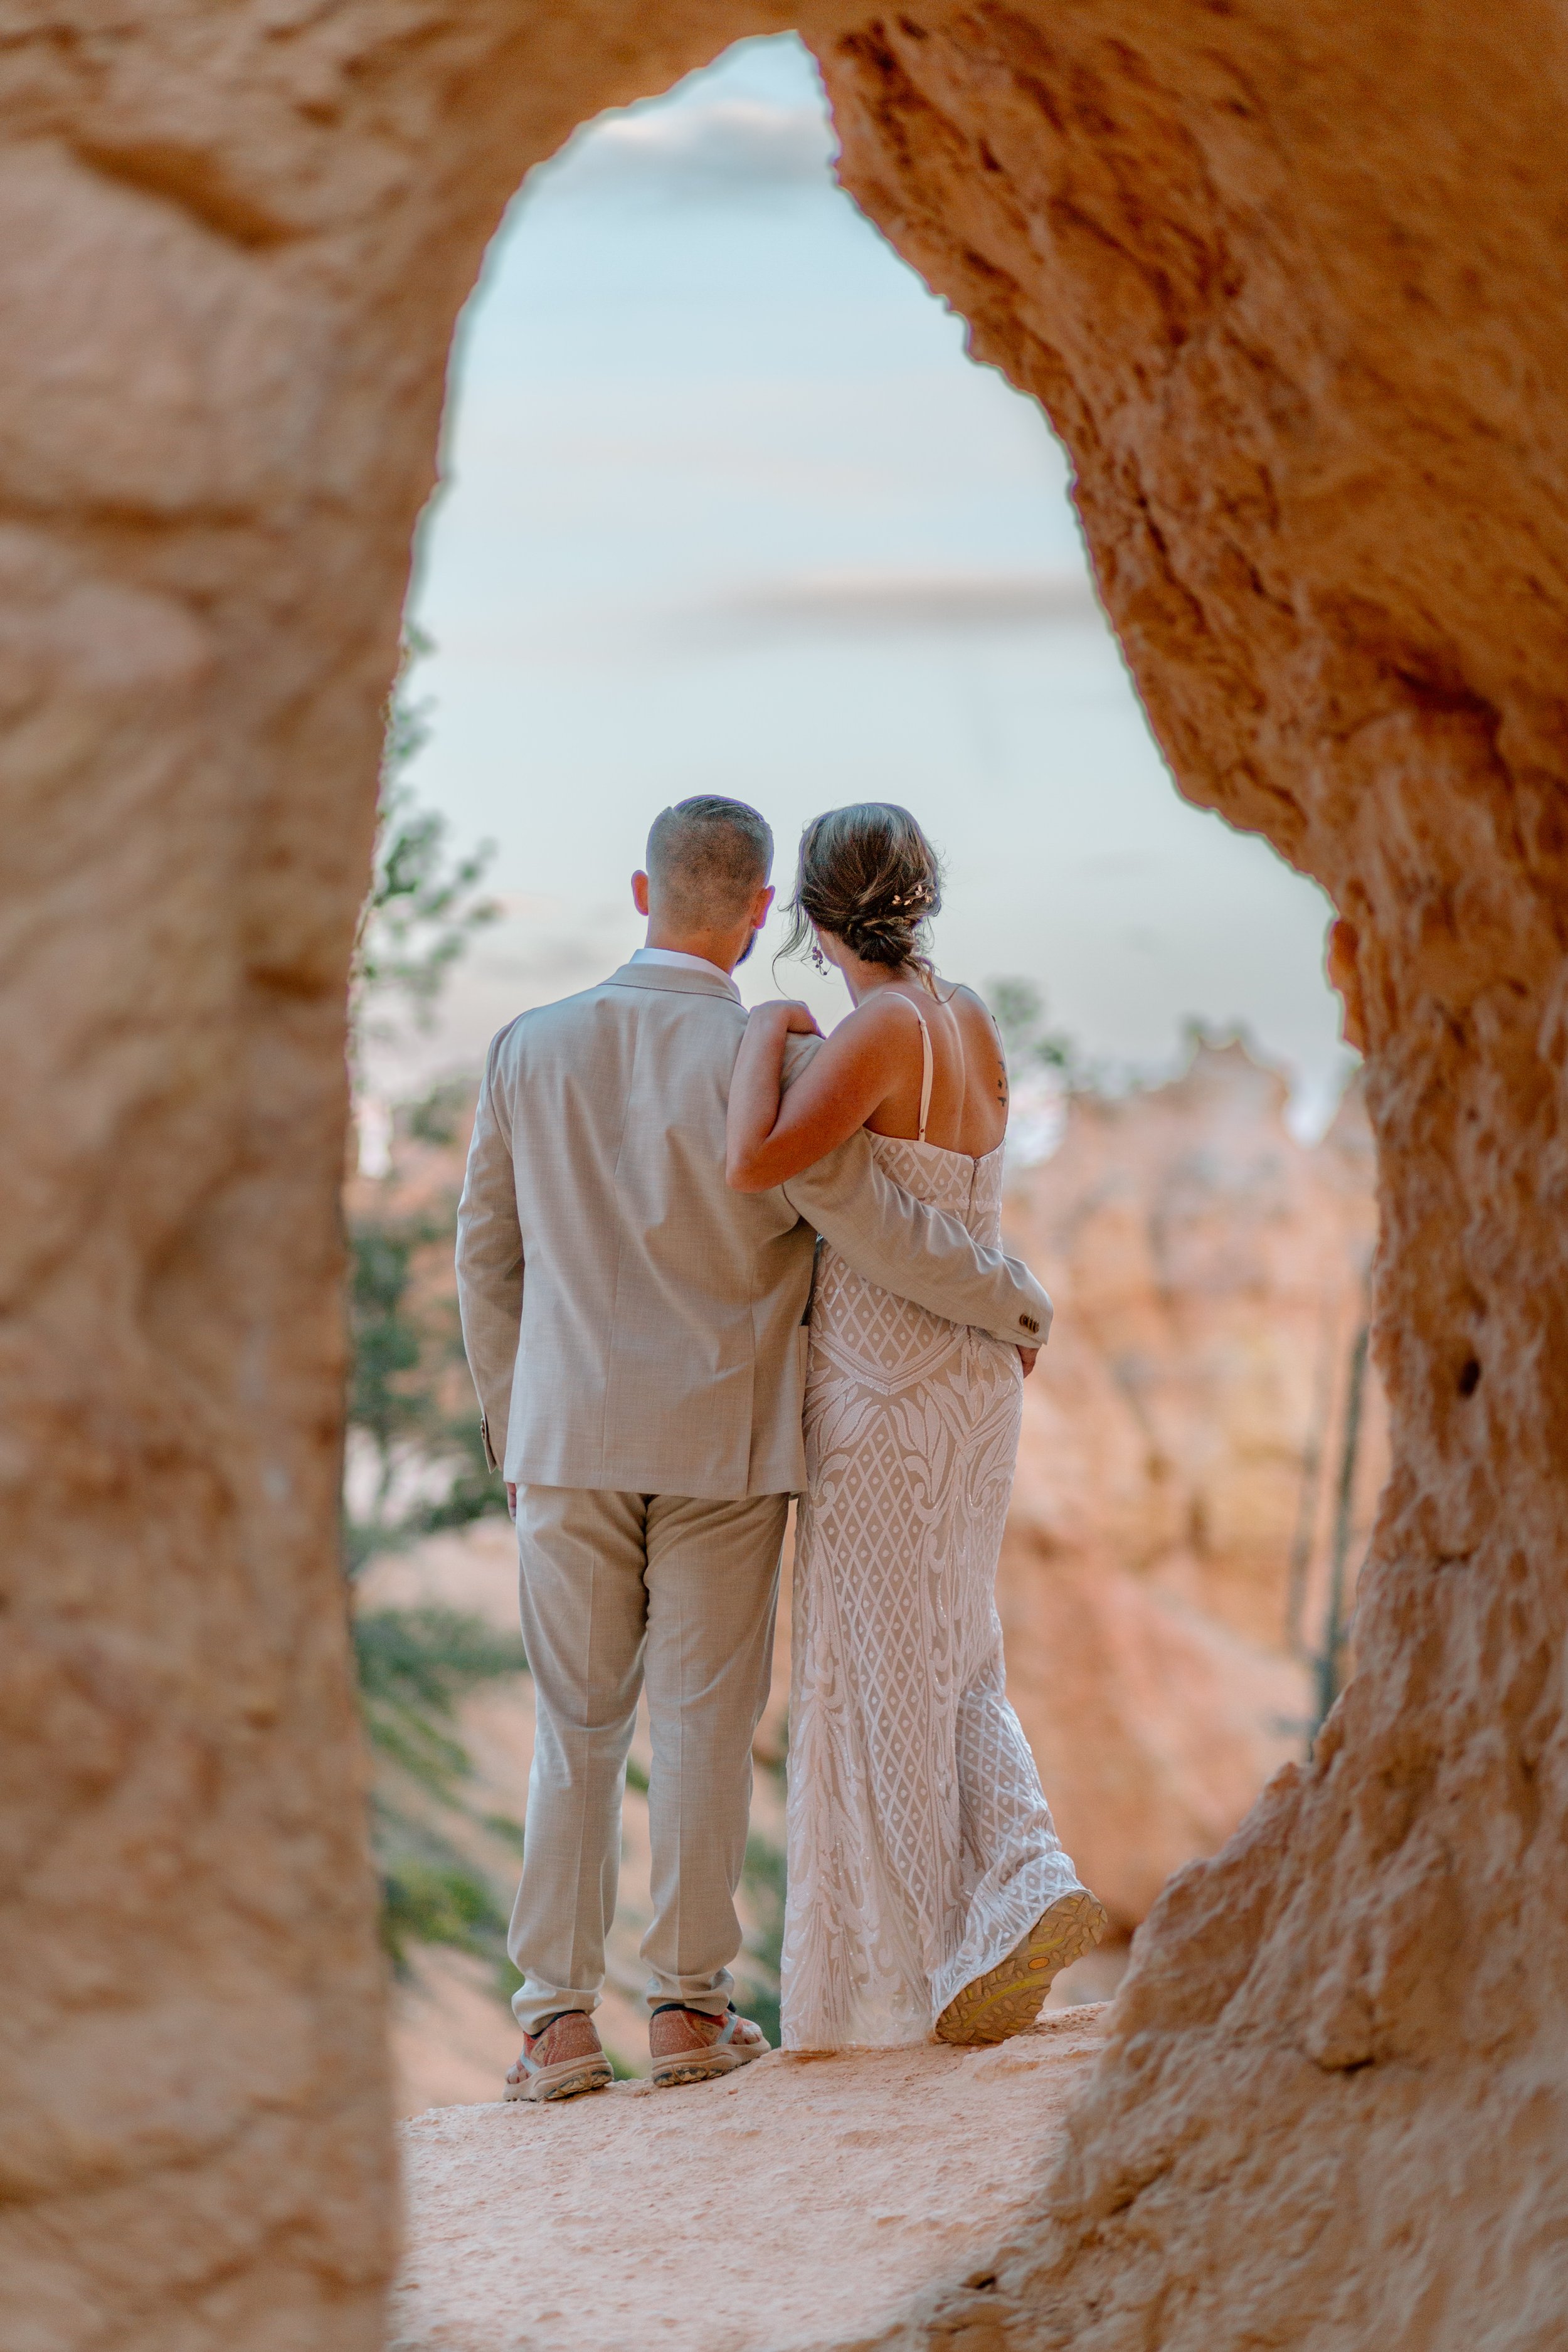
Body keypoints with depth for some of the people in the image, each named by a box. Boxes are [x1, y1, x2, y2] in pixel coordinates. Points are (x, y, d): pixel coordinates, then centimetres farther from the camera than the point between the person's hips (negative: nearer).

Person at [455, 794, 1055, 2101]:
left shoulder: (532, 1048, 1)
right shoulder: (764, 1060, -11)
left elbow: (488, 1256, 7)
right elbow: (871, 1227, -11)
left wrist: (510, 1425, 18)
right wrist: (1014, 1297, 5)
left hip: (570, 1438, 3)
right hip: (722, 1444, -2)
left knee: (577, 1727, 7)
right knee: (704, 1719, 5)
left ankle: (561, 2018, 4)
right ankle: (691, 2005, 8)